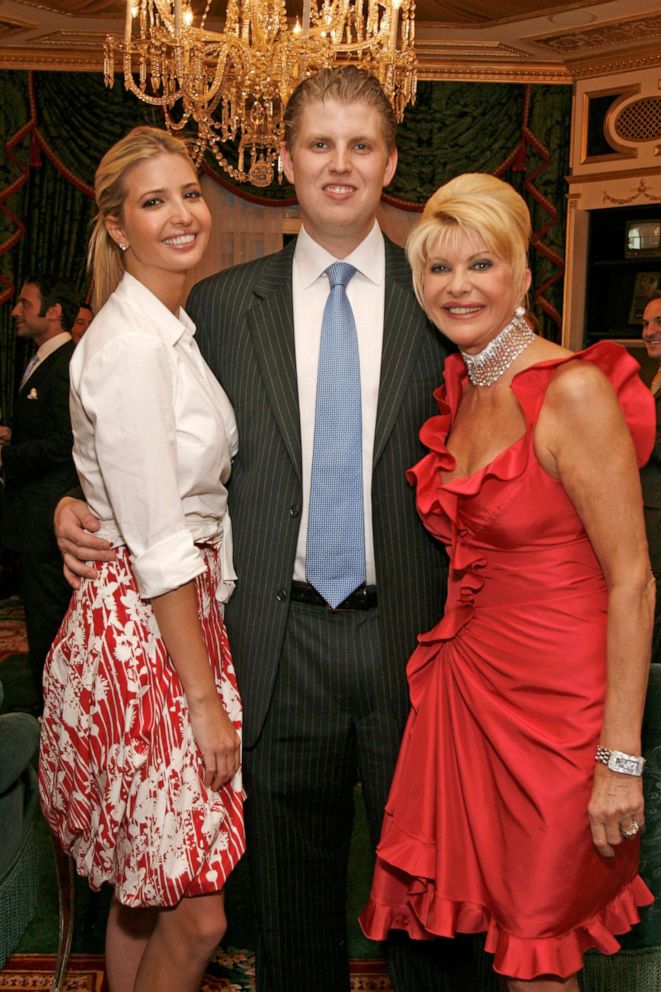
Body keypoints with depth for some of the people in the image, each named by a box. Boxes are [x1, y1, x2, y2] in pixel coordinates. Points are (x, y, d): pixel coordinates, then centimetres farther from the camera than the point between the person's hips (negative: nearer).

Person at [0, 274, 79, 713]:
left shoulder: (68, 366, -18)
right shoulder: (42, 362, 15)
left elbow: (63, 443, -24)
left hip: (47, 516, -10)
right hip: (37, 512, 10)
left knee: (48, 616, 0)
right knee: (43, 613, 18)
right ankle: (50, 703, 30)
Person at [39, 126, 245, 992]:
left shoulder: (173, 330, 12)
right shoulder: (129, 346, -18)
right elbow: (158, 546, -19)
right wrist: (206, 696, -15)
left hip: (186, 608, 9)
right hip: (140, 628, -9)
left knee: (147, 894, 20)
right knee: (195, 917, 3)